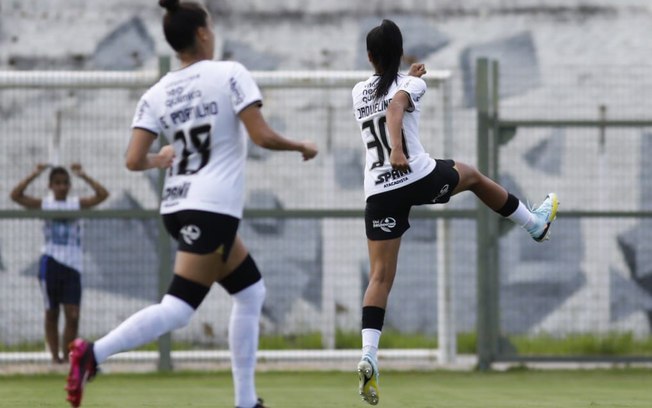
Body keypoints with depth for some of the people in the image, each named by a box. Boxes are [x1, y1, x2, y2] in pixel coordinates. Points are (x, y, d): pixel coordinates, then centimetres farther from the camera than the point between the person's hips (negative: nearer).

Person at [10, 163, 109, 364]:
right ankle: (55, 355, 12)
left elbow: (102, 195, -6)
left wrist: (83, 176, -11)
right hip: (51, 264, -1)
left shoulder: (77, 203, 6)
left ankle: (67, 355, 4)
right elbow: (16, 195, -8)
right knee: (51, 313, 5)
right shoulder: (44, 204, 3)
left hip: (72, 266, 1)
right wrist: (34, 175, -14)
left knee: (73, 315, -6)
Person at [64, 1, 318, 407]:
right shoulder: (230, 74, -6)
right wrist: (302, 147, 6)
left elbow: (134, 160, 0)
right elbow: (262, 136, -12)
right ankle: (95, 352, -28)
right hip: (214, 209, -7)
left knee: (251, 292, 17)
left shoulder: (156, 95, 7)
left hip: (178, 207, 7)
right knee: (179, 308, -11)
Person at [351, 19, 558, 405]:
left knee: (381, 276, -1)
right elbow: (395, 108, -25)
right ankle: (535, 223, 48)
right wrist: (398, 150, -38)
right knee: (471, 174, 29)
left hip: (379, 192, 3)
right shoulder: (410, 85, -3)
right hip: (418, 178, -3)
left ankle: (368, 356, -19)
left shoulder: (359, 92, 12)